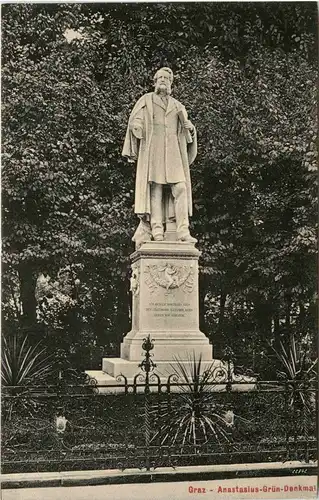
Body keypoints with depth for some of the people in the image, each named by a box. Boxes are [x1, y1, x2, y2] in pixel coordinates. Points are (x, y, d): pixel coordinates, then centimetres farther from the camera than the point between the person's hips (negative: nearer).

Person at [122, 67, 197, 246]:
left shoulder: (178, 106, 24)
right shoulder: (146, 100, 16)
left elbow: (186, 130, 20)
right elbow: (134, 123, 8)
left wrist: (190, 128, -2)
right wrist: (136, 125, -14)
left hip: (173, 152, 3)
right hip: (152, 149, -3)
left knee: (180, 188, -13)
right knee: (155, 187, -13)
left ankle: (183, 230, -19)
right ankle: (156, 229, -17)